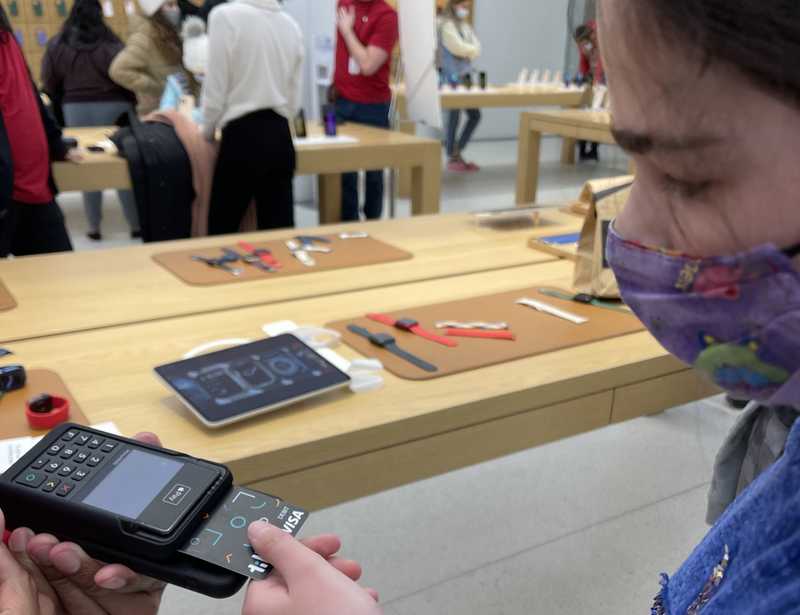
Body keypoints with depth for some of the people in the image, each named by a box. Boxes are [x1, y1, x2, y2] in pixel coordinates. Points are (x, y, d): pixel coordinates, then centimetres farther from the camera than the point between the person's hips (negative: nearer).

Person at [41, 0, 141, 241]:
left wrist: (59, 107, 19)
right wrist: (133, 103, 8)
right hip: (113, 107, -2)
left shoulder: (57, 45, 1)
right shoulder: (110, 45, -9)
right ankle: (136, 224, 6)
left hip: (76, 109, 3)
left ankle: (94, 227, 13)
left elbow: (49, 85, 5)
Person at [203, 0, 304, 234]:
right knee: (280, 230, 8)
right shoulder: (291, 24, 7)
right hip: (281, 136, 5)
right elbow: (295, 97, 12)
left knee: (222, 229, 9)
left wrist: (207, 131, 10)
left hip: (242, 136, -5)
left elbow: (215, 90, -7)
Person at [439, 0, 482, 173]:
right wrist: (471, 50, 0)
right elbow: (458, 48, -17)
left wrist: (467, 51, -10)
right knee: (454, 117, -2)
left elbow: (477, 48, 9)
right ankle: (452, 158, 8)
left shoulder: (465, 25, 17)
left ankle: (457, 152, 16)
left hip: (466, 75, 8)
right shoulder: (447, 25, -8)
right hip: (453, 77, -8)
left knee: (475, 115, 6)